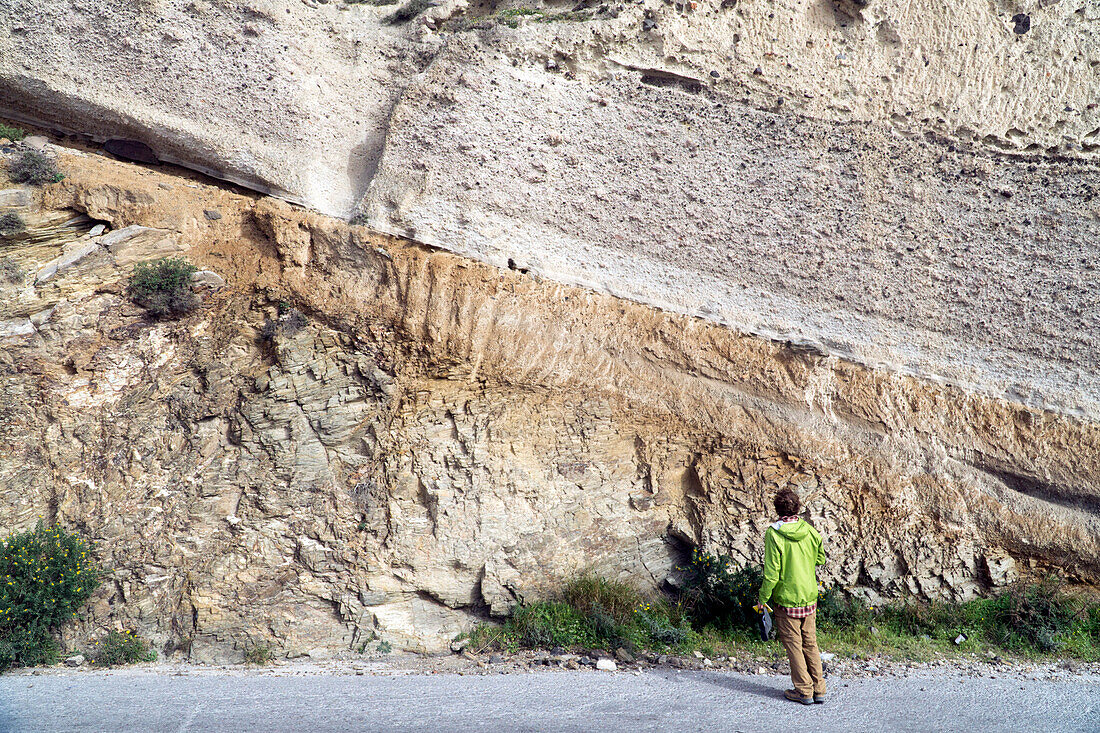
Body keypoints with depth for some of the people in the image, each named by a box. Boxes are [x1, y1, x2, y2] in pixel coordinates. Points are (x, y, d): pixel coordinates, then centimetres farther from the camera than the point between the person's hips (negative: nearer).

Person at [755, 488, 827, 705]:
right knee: (810, 644, 15)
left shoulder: (774, 534, -18)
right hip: (809, 597, 5)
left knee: (794, 645, 7)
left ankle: (804, 691, 13)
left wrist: (763, 598, -6)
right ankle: (819, 689, 20)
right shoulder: (810, 531, -5)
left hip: (786, 599, -5)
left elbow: (772, 572, -17)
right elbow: (820, 560, 10)